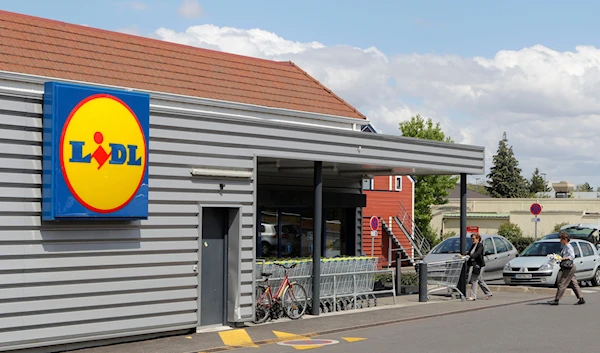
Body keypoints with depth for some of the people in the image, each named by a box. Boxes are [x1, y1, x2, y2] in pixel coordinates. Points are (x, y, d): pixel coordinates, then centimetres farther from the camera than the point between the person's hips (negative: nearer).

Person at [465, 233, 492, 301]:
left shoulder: (480, 245, -13)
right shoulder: (473, 245, 13)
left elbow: (477, 253, -28)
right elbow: (469, 253, 11)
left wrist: (469, 256, -39)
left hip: (479, 265, -9)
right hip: (475, 265, 9)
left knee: (474, 280, -9)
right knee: (480, 281, 16)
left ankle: (473, 296, -7)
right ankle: (488, 293, 26)